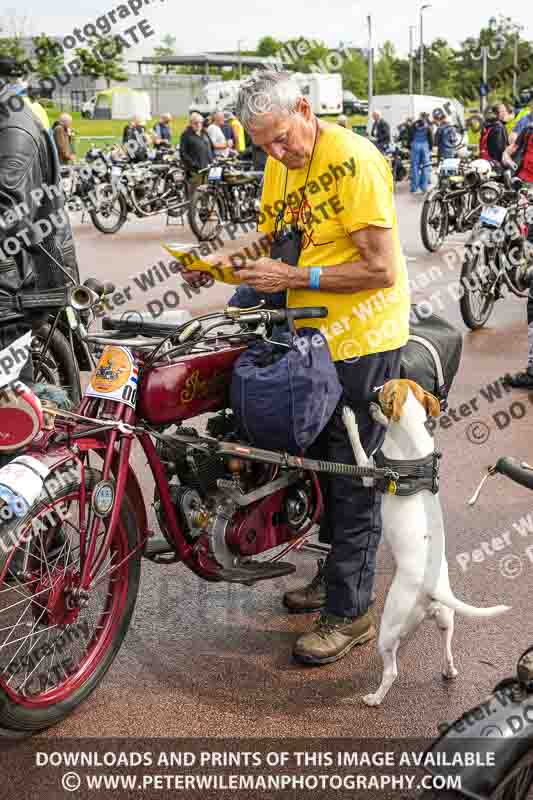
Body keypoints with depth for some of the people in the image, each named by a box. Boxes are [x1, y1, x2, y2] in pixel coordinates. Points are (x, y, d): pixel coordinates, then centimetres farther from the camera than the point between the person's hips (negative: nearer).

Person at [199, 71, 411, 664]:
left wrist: (295, 277, -22)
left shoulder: (353, 160, -19)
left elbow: (381, 269, -23)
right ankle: (335, 574, 37)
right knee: (320, 459, 19)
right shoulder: (279, 168, 8)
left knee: (352, 478, -2)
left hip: (363, 338, -9)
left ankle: (350, 613, 11)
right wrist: (231, 263, -6)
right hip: (311, 335, 9)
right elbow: (274, 243, 14)